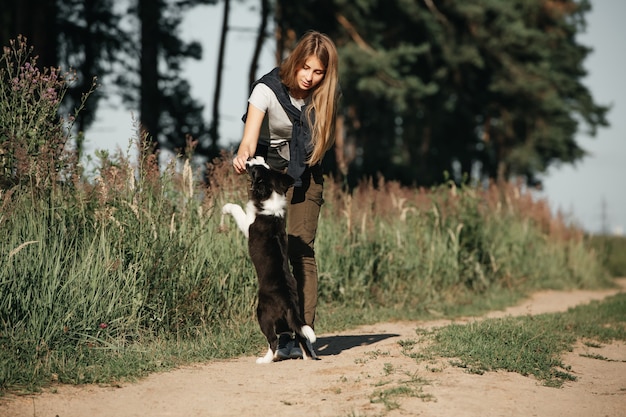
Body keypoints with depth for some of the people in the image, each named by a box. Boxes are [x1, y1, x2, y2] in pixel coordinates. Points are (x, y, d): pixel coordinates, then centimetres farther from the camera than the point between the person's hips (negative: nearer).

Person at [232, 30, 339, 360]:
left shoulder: (326, 96, -12)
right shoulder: (268, 89, -22)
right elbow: (249, 137, -37)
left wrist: (311, 156, -7)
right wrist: (243, 156, -56)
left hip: (305, 176, 2)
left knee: (301, 249, -11)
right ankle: (283, 335, -7)